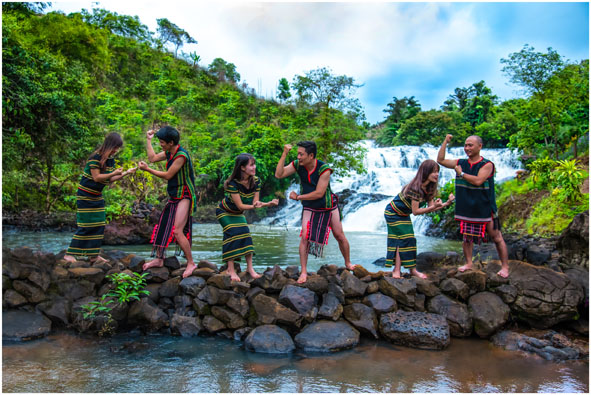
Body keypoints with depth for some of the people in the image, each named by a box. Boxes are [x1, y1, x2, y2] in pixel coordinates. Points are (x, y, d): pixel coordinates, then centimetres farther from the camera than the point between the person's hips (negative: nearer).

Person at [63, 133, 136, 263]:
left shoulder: (110, 160, 5)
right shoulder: (95, 158, -19)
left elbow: (110, 179, 5)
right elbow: (96, 177, -22)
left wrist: (125, 173, -5)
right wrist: (114, 173, -30)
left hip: (97, 196, 8)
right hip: (85, 196, -8)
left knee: (99, 226, 6)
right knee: (85, 226, -9)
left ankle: (93, 255, 14)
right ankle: (69, 254, 1)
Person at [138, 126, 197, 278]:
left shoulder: (181, 155, -20)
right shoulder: (169, 153, 8)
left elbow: (168, 175, -16)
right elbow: (152, 158, 21)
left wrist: (147, 169, -8)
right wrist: (148, 140, 21)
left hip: (184, 197, -10)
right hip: (174, 197, 10)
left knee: (177, 231, -17)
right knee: (162, 227, 13)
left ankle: (191, 263, -5)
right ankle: (159, 259, 27)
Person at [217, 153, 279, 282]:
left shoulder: (256, 181, -16)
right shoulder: (233, 183, -33)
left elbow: (255, 202, -15)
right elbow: (240, 205, -32)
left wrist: (269, 203, -33)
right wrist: (253, 206, -50)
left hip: (238, 214, 5)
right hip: (224, 212, -5)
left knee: (245, 234, -8)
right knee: (233, 234, -20)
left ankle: (250, 268, -4)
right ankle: (230, 270, -17)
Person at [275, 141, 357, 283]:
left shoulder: (324, 169, -25)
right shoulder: (298, 165, -12)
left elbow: (319, 193, -25)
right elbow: (279, 174, -18)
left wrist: (297, 197, -17)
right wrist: (284, 154, -25)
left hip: (328, 206, -2)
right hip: (310, 208, 2)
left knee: (340, 236, 7)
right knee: (304, 237, -12)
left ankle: (348, 263, 31)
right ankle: (303, 272, -4)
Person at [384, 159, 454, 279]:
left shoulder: (429, 188, -5)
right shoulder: (415, 188, -31)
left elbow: (430, 207, -8)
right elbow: (415, 211, -30)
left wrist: (447, 203, -19)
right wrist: (434, 206, -37)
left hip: (404, 215, 8)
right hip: (393, 213, -8)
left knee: (409, 240, 5)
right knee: (403, 240, -11)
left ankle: (412, 269, 9)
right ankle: (396, 270, -7)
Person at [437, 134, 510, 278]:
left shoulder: (487, 165, -11)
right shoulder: (461, 163, 5)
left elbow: (478, 181, -25)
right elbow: (440, 160, 6)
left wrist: (462, 173, -13)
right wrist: (446, 141, 1)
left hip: (484, 208, -5)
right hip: (466, 208, 5)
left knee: (497, 238, 4)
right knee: (466, 237, 11)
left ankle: (505, 267, 13)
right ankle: (469, 263, 25)